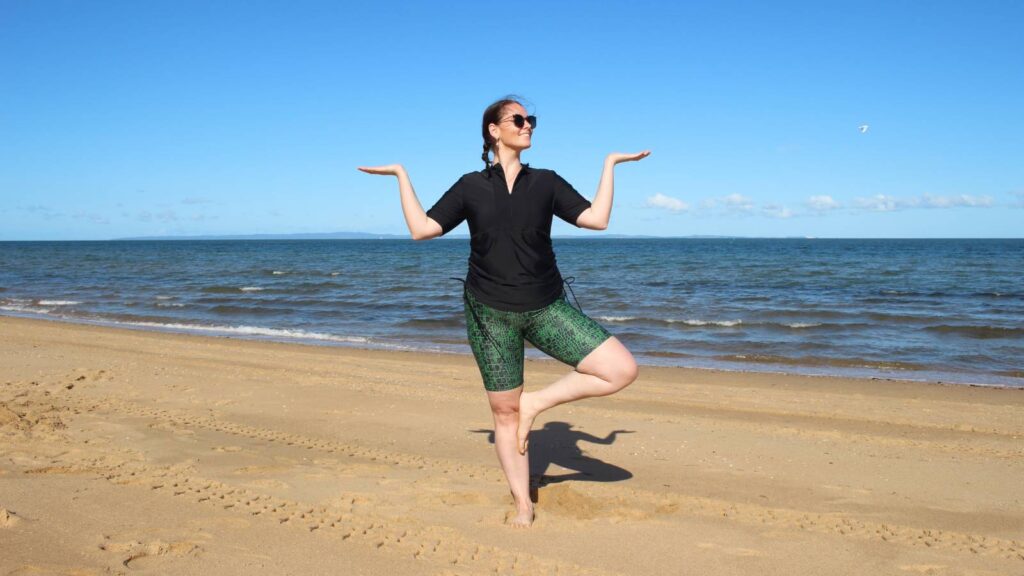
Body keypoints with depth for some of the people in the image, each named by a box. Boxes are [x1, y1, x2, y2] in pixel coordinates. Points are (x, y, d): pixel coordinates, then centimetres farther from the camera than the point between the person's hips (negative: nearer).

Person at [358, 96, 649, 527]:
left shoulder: (546, 182, 6)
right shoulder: (471, 187, 3)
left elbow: (597, 219, -1)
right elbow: (422, 229, -2)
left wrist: (610, 164, 5)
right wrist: (401, 174, 4)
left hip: (547, 308, 2)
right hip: (490, 313, -2)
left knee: (622, 370, -11)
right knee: (504, 411, 5)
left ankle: (536, 402, 5)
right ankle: (522, 504, 23)